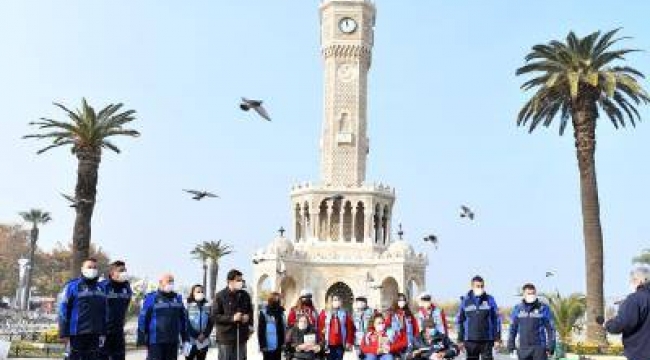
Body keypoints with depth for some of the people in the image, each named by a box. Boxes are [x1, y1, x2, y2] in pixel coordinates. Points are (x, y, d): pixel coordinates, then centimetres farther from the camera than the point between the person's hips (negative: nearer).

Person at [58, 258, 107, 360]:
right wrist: (64, 333, -12)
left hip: (94, 334, 5)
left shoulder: (100, 288, 13)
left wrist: (103, 332, 11)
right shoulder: (72, 286, -3)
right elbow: (63, 310, -7)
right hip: (76, 334, -5)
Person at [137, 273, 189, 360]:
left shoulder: (177, 298, 11)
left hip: (173, 342, 5)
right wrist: (141, 340, -10)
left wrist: (185, 339, 11)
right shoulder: (151, 298, -4)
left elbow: (183, 319, 14)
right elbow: (143, 319, -6)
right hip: (155, 341, -5)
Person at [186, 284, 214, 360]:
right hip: (191, 340, -4)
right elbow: (187, 323, -9)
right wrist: (196, 336, -12)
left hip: (204, 341, 4)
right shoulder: (188, 305, -5)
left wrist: (204, 335, -9)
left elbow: (211, 323, 5)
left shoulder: (207, 306, 7)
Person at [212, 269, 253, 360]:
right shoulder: (220, 296, -7)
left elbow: (250, 311, 21)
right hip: (225, 337, -5)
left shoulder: (245, 295, 9)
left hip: (241, 337, 5)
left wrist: (248, 317, -2)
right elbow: (215, 316, -9)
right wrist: (231, 318, -19)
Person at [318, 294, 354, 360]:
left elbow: (350, 328, 4)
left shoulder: (345, 314, 3)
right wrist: (321, 341, -5)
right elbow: (320, 328, 0)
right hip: (329, 344, -1)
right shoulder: (324, 314, 0)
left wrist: (349, 342, -1)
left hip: (340, 344, 1)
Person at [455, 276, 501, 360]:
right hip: (470, 340, 1)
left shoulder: (490, 300, 1)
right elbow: (460, 321, 6)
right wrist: (460, 339, 4)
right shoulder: (465, 301, 3)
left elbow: (496, 319, 3)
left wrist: (497, 338, -1)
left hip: (487, 340, -1)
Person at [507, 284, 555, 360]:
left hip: (539, 348, -2)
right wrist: (511, 346, 6)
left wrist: (550, 347, -6)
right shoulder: (517, 308, 5)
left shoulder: (543, 308, -2)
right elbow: (512, 328, 10)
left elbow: (550, 328, 0)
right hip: (523, 348, 3)